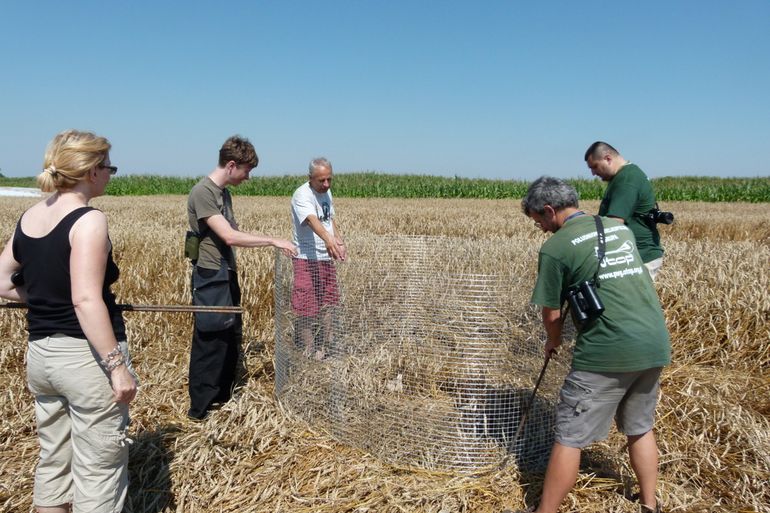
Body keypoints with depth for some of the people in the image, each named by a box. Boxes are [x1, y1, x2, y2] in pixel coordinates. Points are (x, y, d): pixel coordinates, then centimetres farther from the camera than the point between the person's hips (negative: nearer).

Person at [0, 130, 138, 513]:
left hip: (39, 354, 8)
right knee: (97, 470, 6)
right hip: (85, 356, -8)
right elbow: (86, 300, -24)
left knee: (53, 462, 22)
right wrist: (117, 365, -22)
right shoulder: (88, 220, -16)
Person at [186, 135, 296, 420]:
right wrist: (273, 241, -21)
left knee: (231, 338, 17)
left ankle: (223, 395, 33)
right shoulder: (202, 192, -17)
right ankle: (199, 407, 13)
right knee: (209, 343, -1)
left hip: (227, 276, 9)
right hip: (210, 279, -9)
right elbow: (230, 237, -24)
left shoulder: (224, 192, 12)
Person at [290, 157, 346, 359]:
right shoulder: (302, 195, -18)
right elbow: (312, 220, -36)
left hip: (326, 257, 8)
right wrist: (328, 239, -53)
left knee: (328, 303, 18)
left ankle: (326, 345, 34)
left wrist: (340, 241, 13)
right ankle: (309, 350, 10)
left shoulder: (326, 192, 8)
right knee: (307, 308, -3)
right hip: (307, 259, -8)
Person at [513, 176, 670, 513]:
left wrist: (552, 343, 18)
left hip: (608, 352, -7)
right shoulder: (620, 227, 13)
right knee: (640, 428, 24)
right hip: (656, 345, 7)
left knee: (569, 437, 4)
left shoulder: (555, 248, -7)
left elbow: (552, 314, -2)